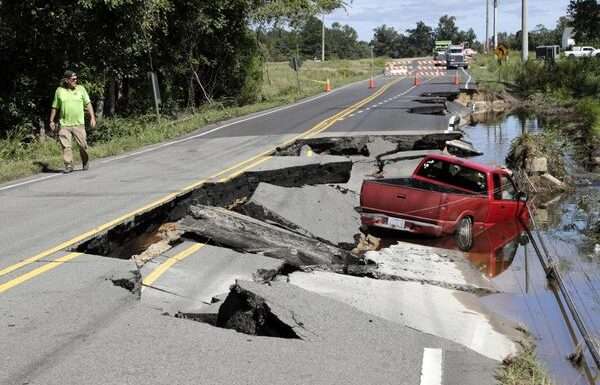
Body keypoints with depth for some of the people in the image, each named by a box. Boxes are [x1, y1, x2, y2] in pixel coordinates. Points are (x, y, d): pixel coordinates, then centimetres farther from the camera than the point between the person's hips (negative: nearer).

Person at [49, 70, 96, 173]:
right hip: (64, 124, 1)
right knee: (66, 146, -3)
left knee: (82, 144, -1)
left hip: (78, 123, 0)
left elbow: (88, 104, 5)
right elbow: (55, 107, 13)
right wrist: (51, 121, 13)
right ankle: (68, 165, 4)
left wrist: (92, 117, -4)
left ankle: (85, 162, 20)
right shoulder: (59, 90, 5)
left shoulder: (80, 89, 5)